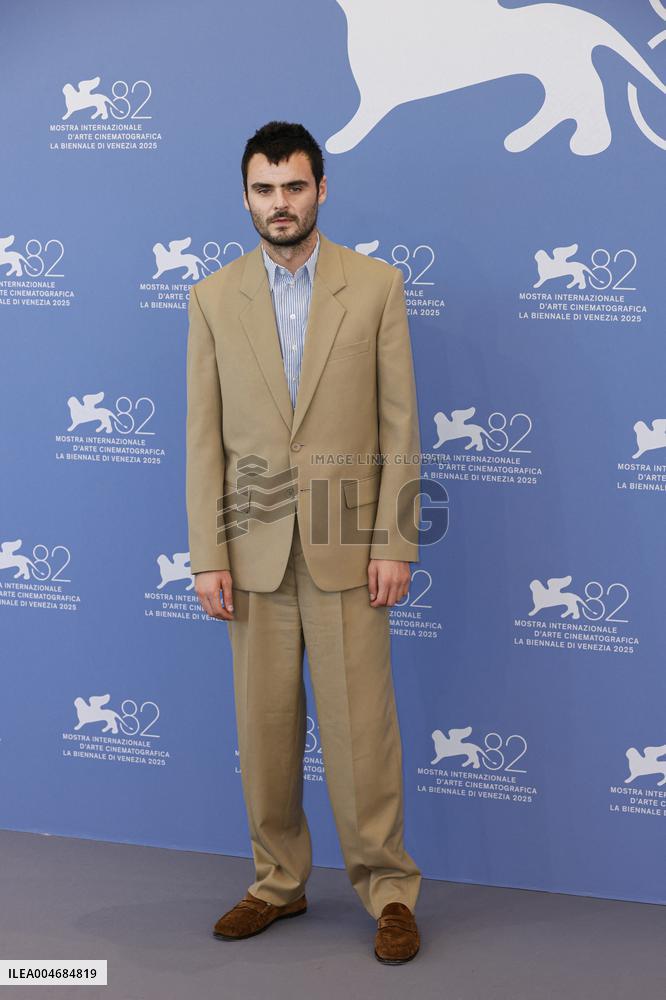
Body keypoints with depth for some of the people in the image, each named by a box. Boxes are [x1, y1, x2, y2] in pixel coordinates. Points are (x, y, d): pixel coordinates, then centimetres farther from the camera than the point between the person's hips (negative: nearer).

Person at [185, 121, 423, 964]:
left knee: (360, 725, 1)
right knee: (264, 725, 9)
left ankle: (388, 893, 15)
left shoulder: (376, 286, 1)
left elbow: (399, 423, 0)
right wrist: (207, 556, -2)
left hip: (346, 545, -2)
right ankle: (278, 881, 26)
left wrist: (394, 544, -6)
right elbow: (204, 438, 4)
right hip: (255, 546, 2)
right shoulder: (213, 298, 6)